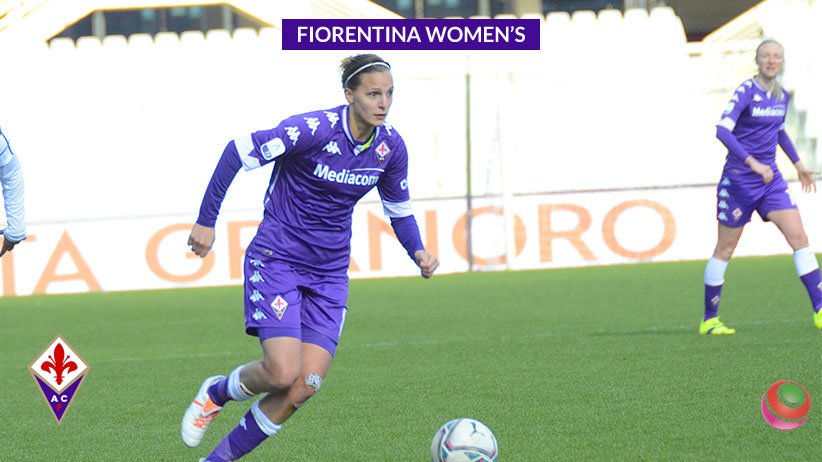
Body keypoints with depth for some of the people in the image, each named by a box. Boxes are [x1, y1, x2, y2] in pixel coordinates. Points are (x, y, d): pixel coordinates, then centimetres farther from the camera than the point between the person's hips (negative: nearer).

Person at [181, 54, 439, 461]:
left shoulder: (390, 147, -2)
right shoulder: (313, 129, -21)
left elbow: (399, 210, 14)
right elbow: (238, 152, -16)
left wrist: (417, 251, -5)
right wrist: (206, 221, -15)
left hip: (329, 274, 5)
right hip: (277, 258, -5)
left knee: (305, 386, -8)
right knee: (282, 373, -19)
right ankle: (216, 392, 15)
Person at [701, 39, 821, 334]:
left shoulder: (782, 96, 7)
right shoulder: (745, 92, -14)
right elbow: (722, 130, -27)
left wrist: (798, 164, 24)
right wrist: (752, 163, -35)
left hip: (770, 178, 6)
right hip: (739, 179, -6)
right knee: (725, 249, 3)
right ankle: (709, 320, 15)